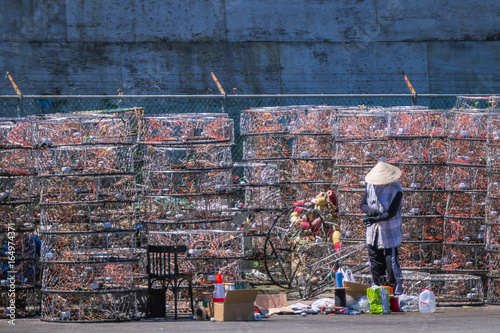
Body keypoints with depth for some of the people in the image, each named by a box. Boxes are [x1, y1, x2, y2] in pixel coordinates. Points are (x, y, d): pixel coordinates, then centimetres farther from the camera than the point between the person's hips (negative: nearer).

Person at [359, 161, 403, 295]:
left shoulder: (396, 190, -15)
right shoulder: (370, 185, 1)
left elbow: (391, 213, -18)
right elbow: (362, 204, 8)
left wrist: (376, 219, -30)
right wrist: (370, 210, -15)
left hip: (389, 232, -5)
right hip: (373, 233, 5)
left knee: (391, 263, -6)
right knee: (375, 264, 12)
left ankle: (397, 292, 4)